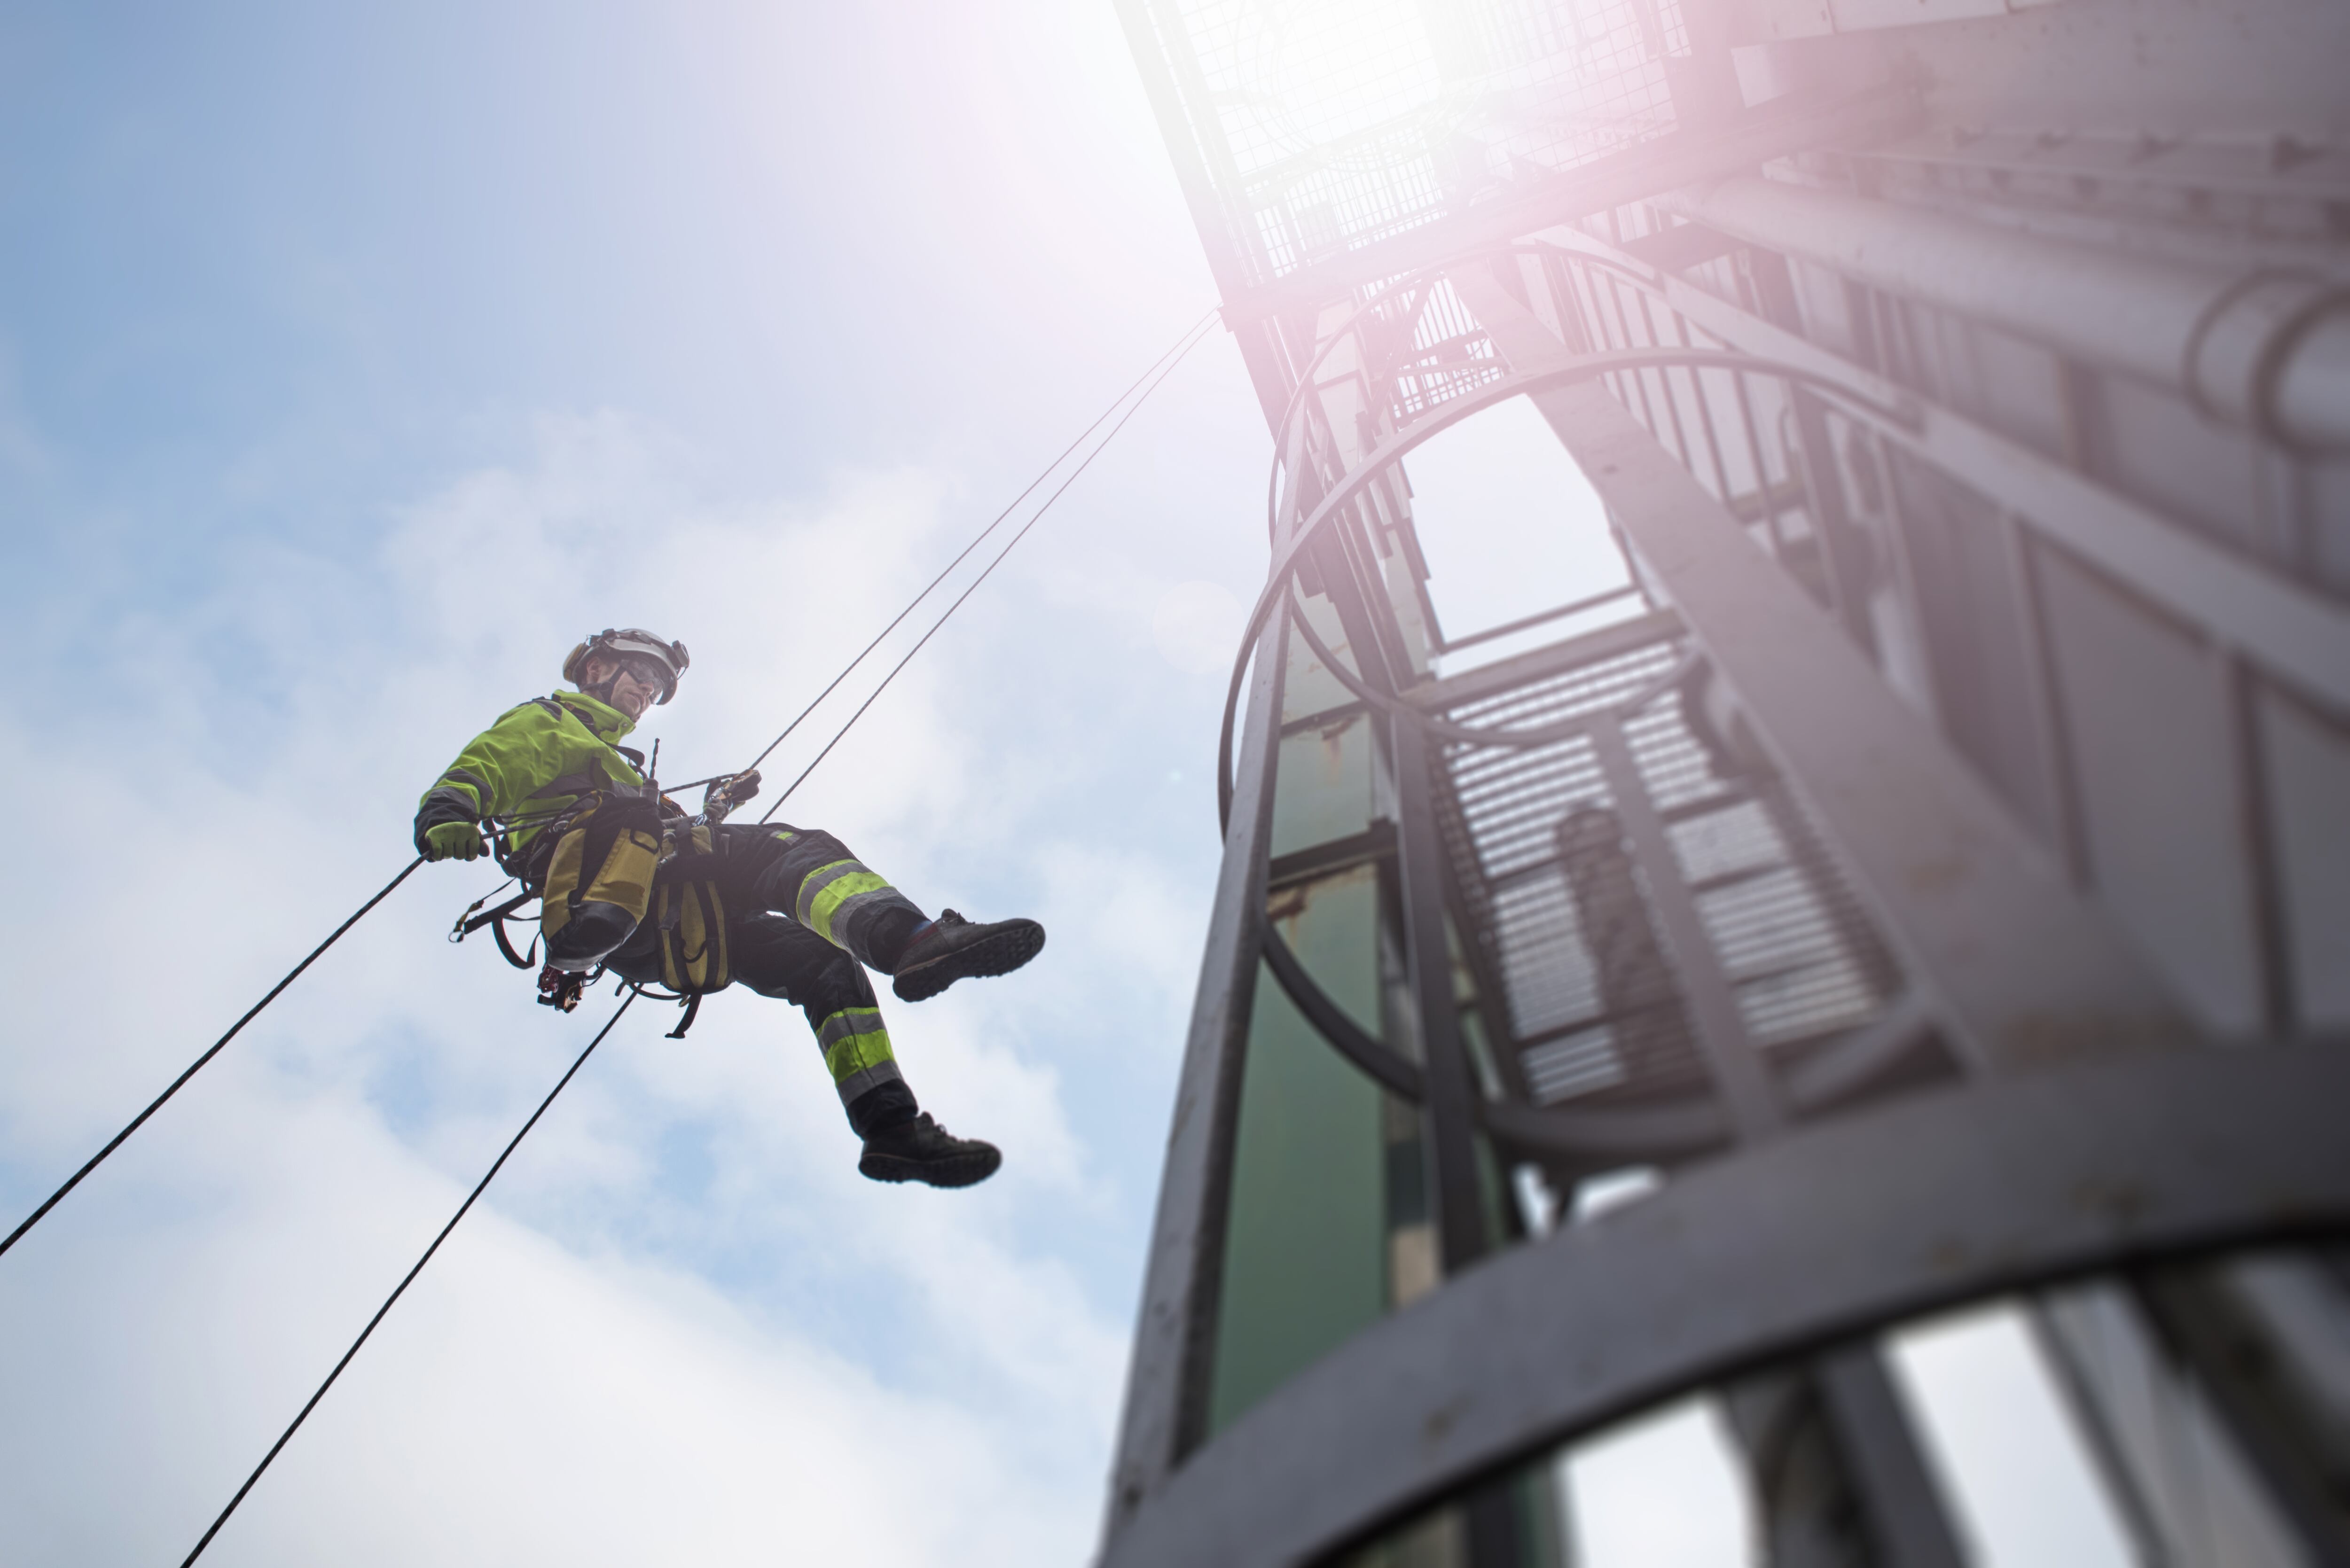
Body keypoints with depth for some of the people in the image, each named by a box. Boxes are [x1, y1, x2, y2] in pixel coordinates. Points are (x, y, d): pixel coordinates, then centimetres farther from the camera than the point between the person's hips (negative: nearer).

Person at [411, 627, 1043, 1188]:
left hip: (658, 940, 8)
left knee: (827, 964, -4)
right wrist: (445, 822, -17)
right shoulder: (541, 723, 25)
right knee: (796, 851, -28)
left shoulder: (615, 760, 47)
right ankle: (912, 939, -56)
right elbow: (466, 780, 5)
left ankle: (890, 1125, -14)